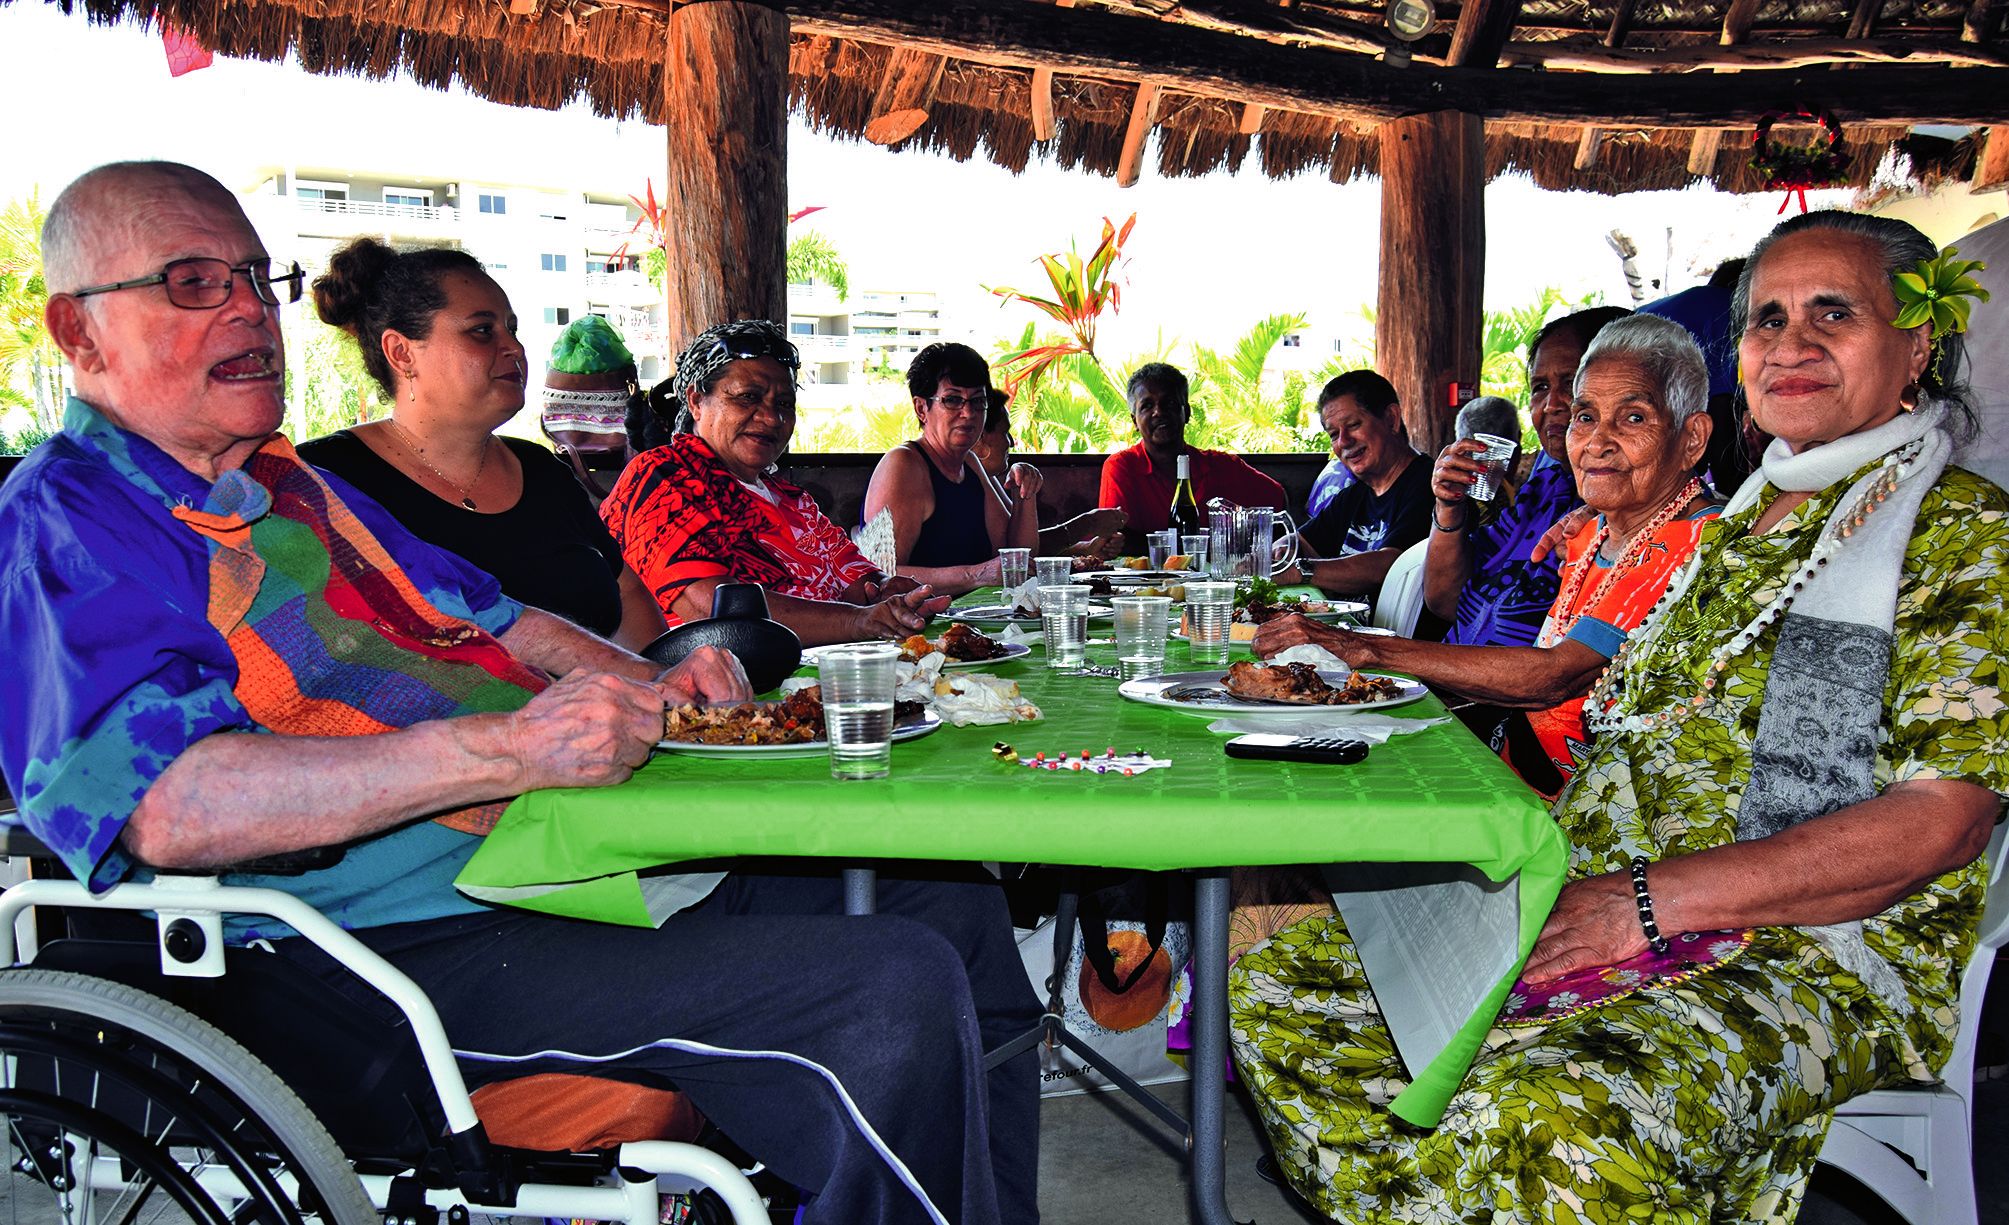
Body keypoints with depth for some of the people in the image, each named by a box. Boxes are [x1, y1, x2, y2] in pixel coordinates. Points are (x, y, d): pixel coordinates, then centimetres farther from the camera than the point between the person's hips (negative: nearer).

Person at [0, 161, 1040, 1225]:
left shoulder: (286, 482, 22)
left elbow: (485, 616, 27)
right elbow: (167, 807, -23)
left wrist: (647, 688, 6)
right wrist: (510, 748, -29)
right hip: (417, 941, -10)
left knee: (950, 903, 10)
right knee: (897, 997, -26)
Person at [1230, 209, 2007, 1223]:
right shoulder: (1731, 527, 20)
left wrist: (1650, 899, -21)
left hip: (1818, 954, -8)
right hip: (1590, 908, 8)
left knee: (1556, 1118, -39)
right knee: (1281, 983, -3)